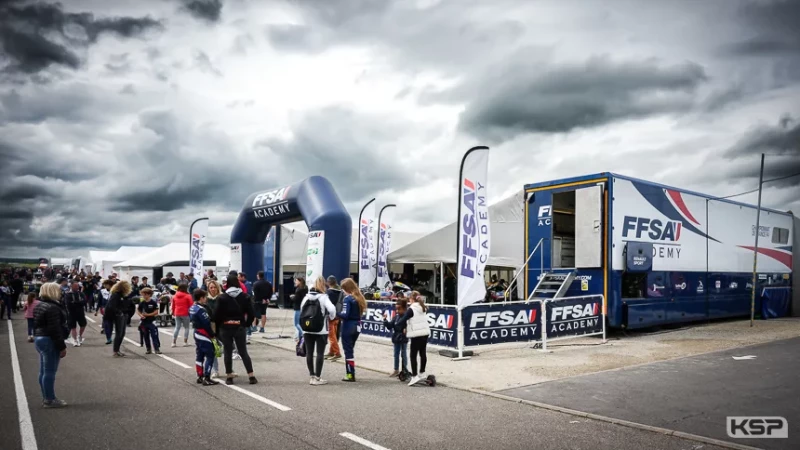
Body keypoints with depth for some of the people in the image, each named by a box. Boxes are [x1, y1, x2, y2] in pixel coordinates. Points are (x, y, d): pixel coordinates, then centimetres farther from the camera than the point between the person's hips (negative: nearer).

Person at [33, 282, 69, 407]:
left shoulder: (40, 305, 12)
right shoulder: (52, 307, -20)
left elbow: (37, 325, 19)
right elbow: (55, 329, -22)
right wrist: (62, 346, -18)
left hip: (39, 339, 11)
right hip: (49, 341, -11)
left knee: (43, 371, 14)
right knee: (49, 371, -4)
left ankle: (46, 397, 22)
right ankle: (49, 400, 1)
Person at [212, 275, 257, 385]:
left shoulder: (222, 297, -6)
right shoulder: (245, 297, -1)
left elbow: (217, 314, -8)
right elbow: (251, 313, -3)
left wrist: (218, 327, 5)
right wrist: (246, 323, 11)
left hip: (225, 328, -1)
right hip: (239, 327, 2)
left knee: (228, 352, 8)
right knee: (243, 352, 8)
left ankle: (229, 377, 11)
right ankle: (251, 376, 4)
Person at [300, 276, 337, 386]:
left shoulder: (307, 296, 5)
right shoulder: (323, 297, -10)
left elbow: (301, 309, 12)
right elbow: (332, 309, -22)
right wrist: (331, 317, -3)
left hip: (307, 329, 5)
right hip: (321, 330, -5)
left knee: (309, 353, 10)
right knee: (320, 353, 1)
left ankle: (312, 376, 17)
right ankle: (317, 378, 0)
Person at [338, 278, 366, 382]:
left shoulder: (348, 299, -15)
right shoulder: (359, 298, 8)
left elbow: (345, 315, -21)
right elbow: (361, 312, 9)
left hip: (348, 327, -8)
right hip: (357, 326, 8)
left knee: (348, 351, 0)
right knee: (351, 349, 18)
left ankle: (351, 375, 3)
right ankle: (350, 372, 23)